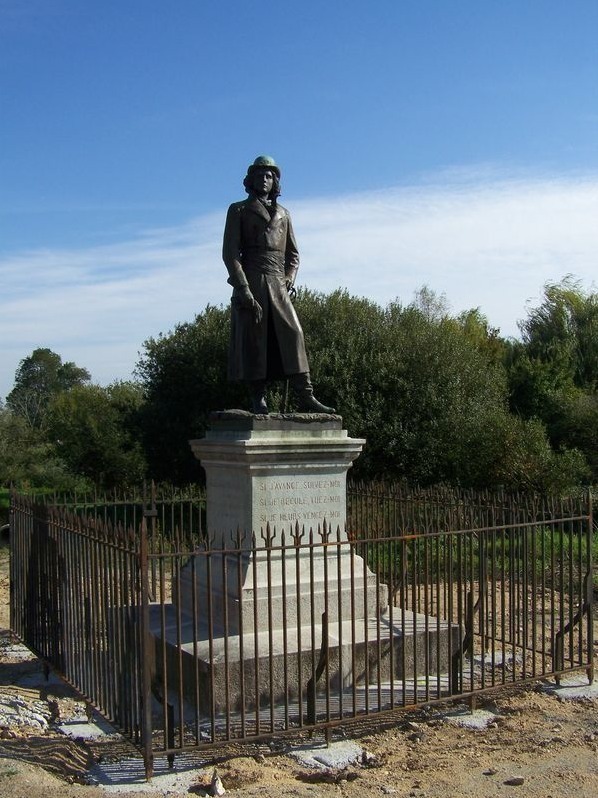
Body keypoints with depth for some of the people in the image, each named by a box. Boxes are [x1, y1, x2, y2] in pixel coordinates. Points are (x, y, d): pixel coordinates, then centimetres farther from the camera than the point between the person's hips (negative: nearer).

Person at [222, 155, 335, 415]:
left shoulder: (283, 214, 21)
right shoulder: (238, 210, 9)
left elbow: (293, 255, 22)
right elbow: (230, 253, -1)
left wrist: (289, 280, 1)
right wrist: (243, 290, -13)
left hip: (278, 284, 3)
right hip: (250, 281, -3)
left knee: (292, 334, -8)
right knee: (253, 339, -6)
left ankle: (305, 397, -12)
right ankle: (258, 399, -2)